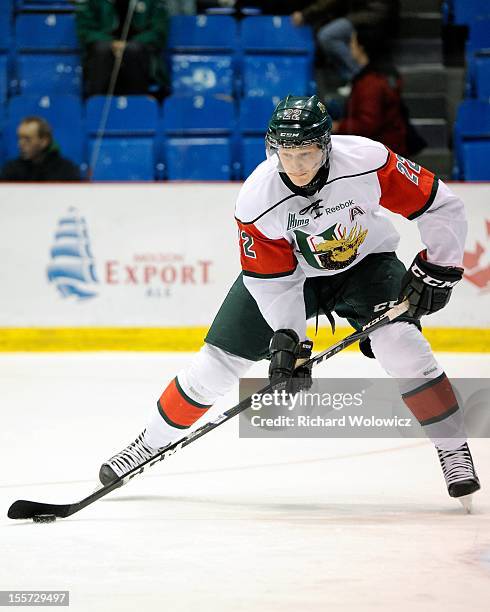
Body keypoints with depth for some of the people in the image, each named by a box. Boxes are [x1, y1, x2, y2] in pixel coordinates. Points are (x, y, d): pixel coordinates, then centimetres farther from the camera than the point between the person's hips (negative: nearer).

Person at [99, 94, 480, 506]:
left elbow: (441, 206, -21)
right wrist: (288, 338, -29)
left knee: (400, 343, -25)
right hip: (286, 270, 1)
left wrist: (436, 270, -23)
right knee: (218, 362, -3)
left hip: (364, 261, -1)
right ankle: (151, 442, 18)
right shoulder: (257, 199, -28)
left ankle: (454, 450, -9)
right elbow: (273, 279, -20)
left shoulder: (368, 162, -31)